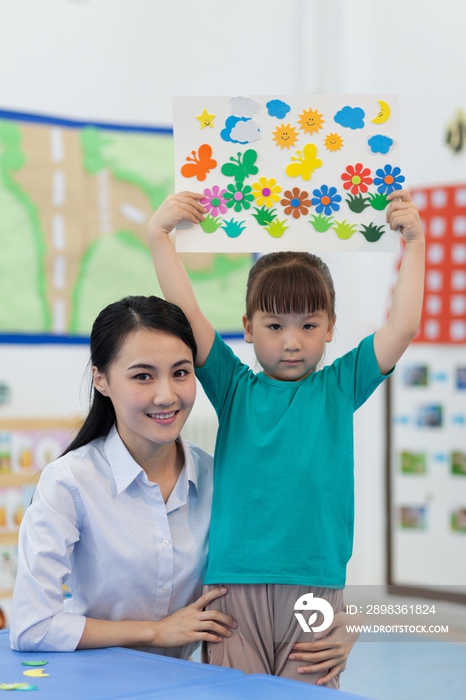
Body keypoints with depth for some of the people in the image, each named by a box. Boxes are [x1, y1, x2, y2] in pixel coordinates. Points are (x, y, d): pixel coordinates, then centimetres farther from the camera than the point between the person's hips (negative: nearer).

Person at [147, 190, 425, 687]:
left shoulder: (339, 387, 9)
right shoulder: (235, 387, 8)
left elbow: (402, 327, 2)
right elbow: (186, 314, 0)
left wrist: (414, 244, 0)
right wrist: (159, 235, -4)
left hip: (316, 582, 0)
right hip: (234, 581, 0)